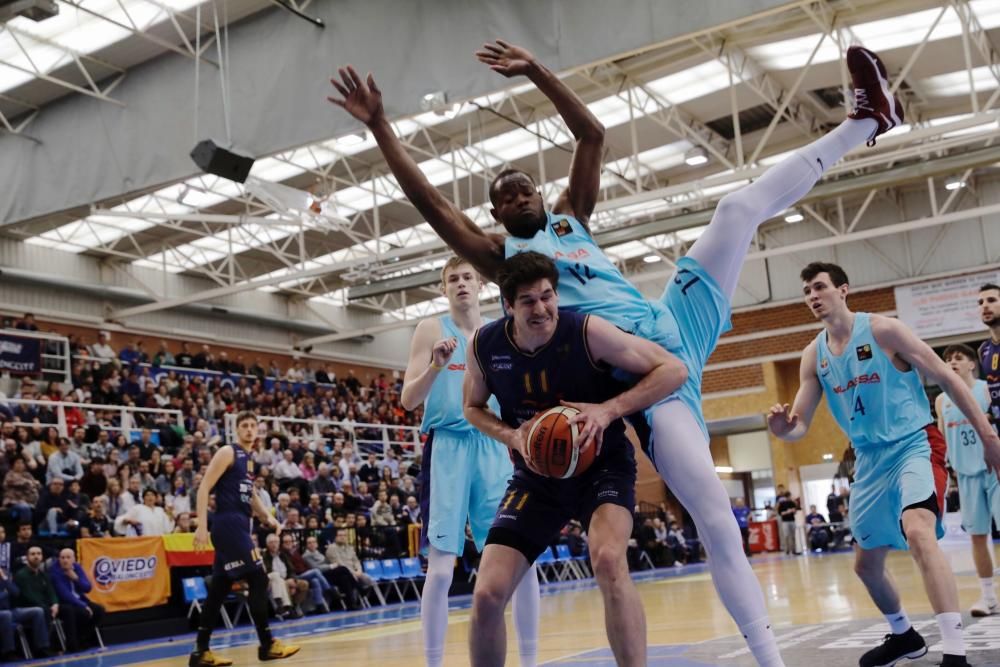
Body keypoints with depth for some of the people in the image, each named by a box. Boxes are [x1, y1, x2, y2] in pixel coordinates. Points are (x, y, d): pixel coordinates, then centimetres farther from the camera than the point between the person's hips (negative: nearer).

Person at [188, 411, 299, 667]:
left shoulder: (250, 459, 19)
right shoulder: (228, 452, -7)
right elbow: (204, 488, -14)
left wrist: (268, 518, 20)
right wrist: (202, 524, -22)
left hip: (239, 525, 9)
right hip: (228, 523, -9)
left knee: (219, 589, 8)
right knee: (258, 580, -9)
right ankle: (267, 645, -2)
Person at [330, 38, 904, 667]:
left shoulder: (571, 219, 23)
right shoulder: (500, 255, 11)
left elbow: (593, 136, 18)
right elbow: (430, 200, 1)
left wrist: (536, 70, 13)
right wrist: (378, 124, 0)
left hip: (674, 323, 6)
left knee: (741, 207, -5)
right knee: (716, 517, -16)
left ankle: (865, 121, 2)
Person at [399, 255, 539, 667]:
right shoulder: (432, 329, 2)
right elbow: (408, 401, -4)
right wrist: (437, 365, -20)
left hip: (494, 447, 4)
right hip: (448, 447, -3)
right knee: (441, 567, -8)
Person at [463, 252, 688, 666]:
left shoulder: (587, 331, -21)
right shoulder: (484, 345, -11)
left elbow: (674, 370, -15)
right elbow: (473, 408, 8)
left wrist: (608, 410, -28)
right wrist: (513, 436, -14)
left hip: (603, 466, -3)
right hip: (536, 475, 3)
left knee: (608, 560, -33)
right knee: (487, 594, -6)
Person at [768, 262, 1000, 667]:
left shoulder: (882, 330, -10)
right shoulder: (813, 356, 4)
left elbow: (946, 378, -6)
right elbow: (800, 426, 3)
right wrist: (783, 428, -22)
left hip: (915, 445, -6)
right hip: (870, 460, 7)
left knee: (918, 532, -32)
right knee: (865, 564, 14)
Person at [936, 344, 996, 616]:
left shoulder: (988, 389, -2)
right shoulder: (941, 400, 9)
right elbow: (941, 440, 15)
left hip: (994, 468, -3)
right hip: (966, 473, 3)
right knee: (978, 535, 5)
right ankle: (988, 596, 13)